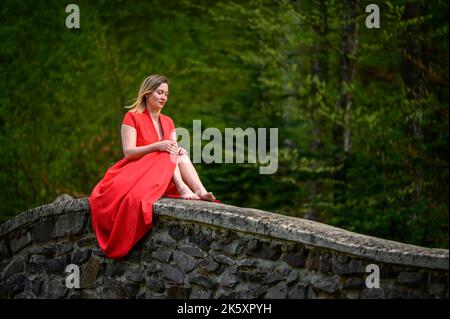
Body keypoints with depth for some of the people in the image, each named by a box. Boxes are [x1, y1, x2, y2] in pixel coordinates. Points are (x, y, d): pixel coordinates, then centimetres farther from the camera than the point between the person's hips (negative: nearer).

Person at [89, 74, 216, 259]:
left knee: (179, 153, -23)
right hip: (135, 172, -5)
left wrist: (180, 152, -17)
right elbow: (128, 152, -12)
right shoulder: (133, 117, -1)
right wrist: (157, 146, -25)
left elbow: (174, 149, 8)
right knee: (167, 153, -28)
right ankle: (183, 189, -49)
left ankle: (200, 191, -44)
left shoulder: (168, 122, 19)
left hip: (166, 179, 5)